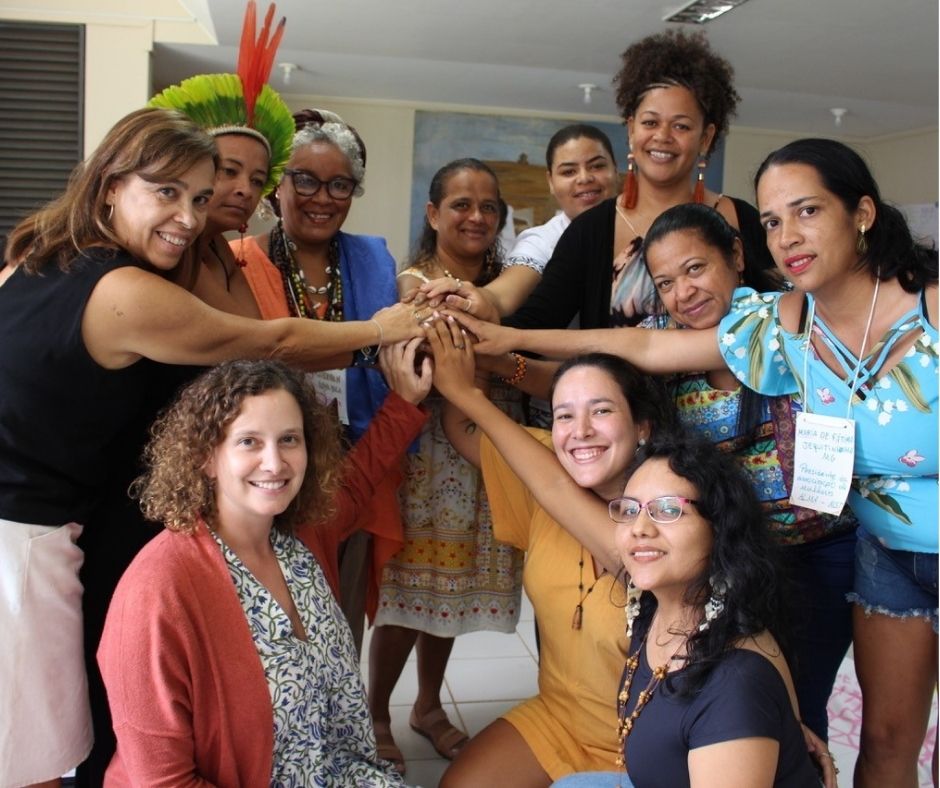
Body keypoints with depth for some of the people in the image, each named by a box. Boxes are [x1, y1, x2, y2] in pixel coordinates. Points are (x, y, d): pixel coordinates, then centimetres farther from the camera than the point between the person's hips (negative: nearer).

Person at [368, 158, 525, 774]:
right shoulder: (413, 282, -6)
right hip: (427, 455, -5)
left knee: (452, 581, 15)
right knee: (412, 583, 0)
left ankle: (429, 705, 34)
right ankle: (377, 714, 21)